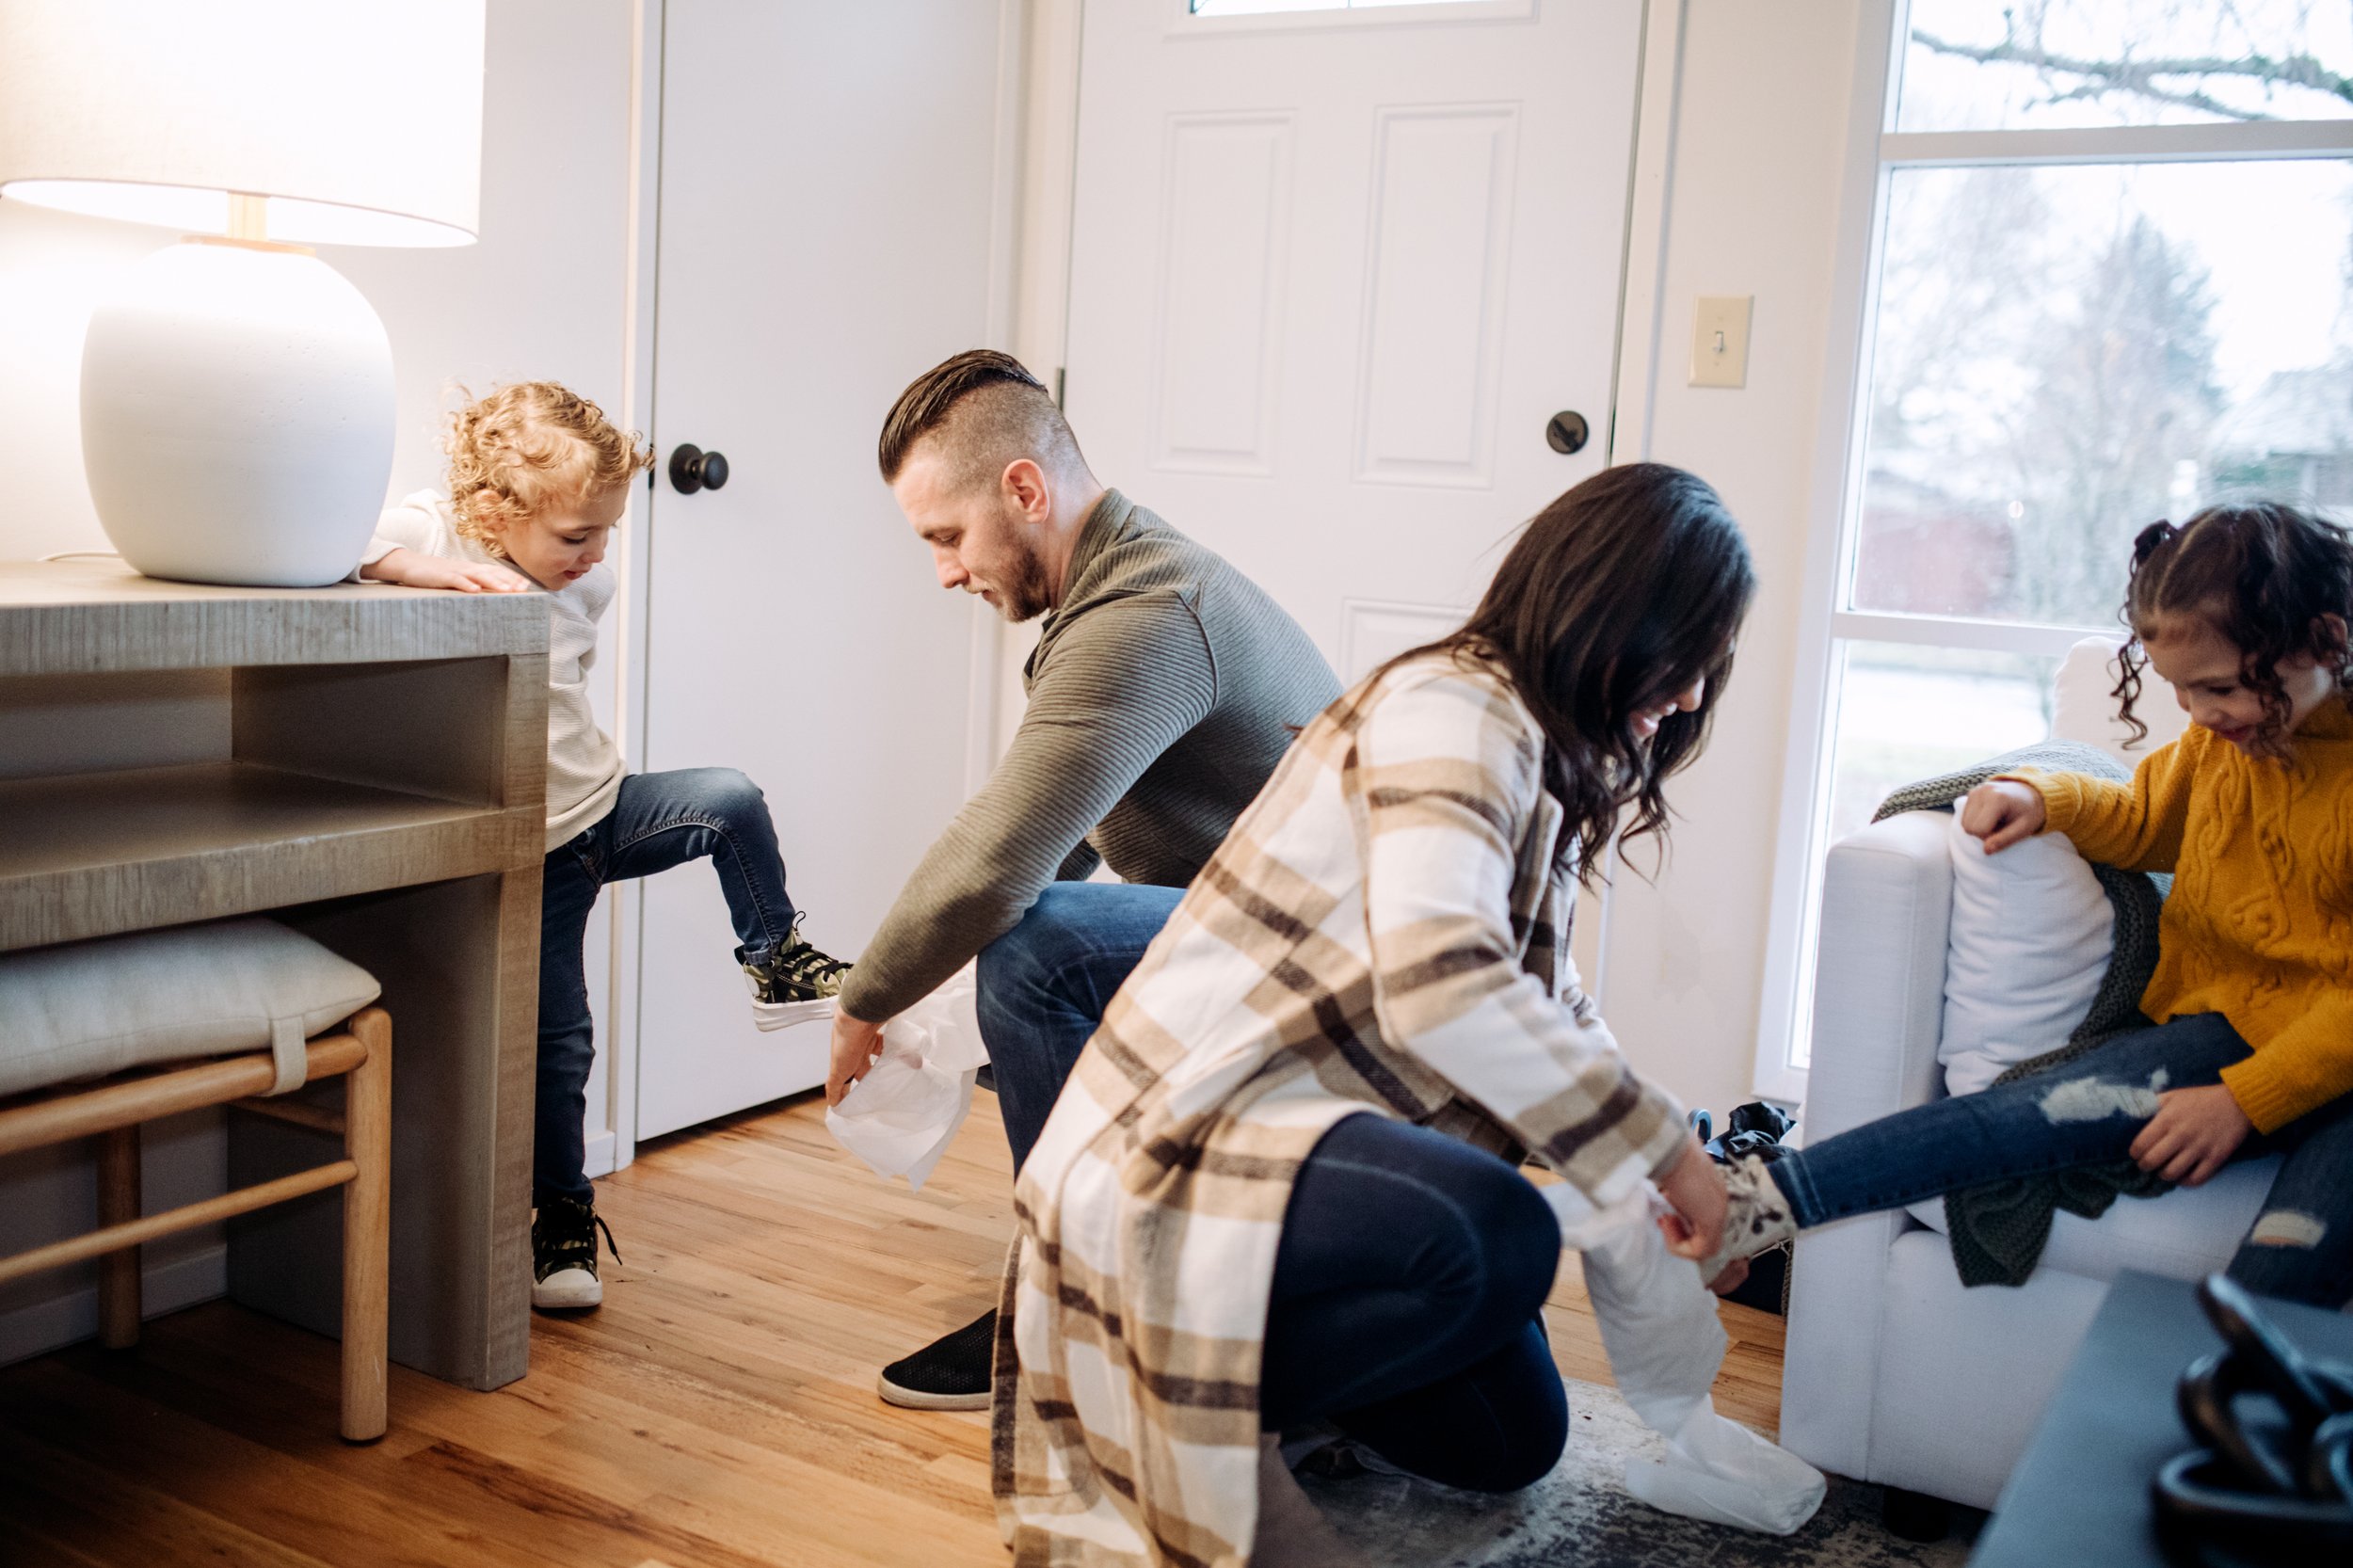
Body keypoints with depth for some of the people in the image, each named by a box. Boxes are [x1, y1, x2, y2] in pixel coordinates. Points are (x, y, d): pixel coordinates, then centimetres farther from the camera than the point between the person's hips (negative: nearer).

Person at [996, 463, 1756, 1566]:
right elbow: (1440, 986, -32)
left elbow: (1543, 1007, 22)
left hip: (1310, 1125, 10)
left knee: (1511, 1440, 10)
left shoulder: (1545, 754, 16)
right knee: (1495, 1241, -36)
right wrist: (1658, 1151, -23)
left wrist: (1676, 1159, 11)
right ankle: (1189, 1416, -10)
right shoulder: (1456, 705, -16)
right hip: (1179, 1143, -10)